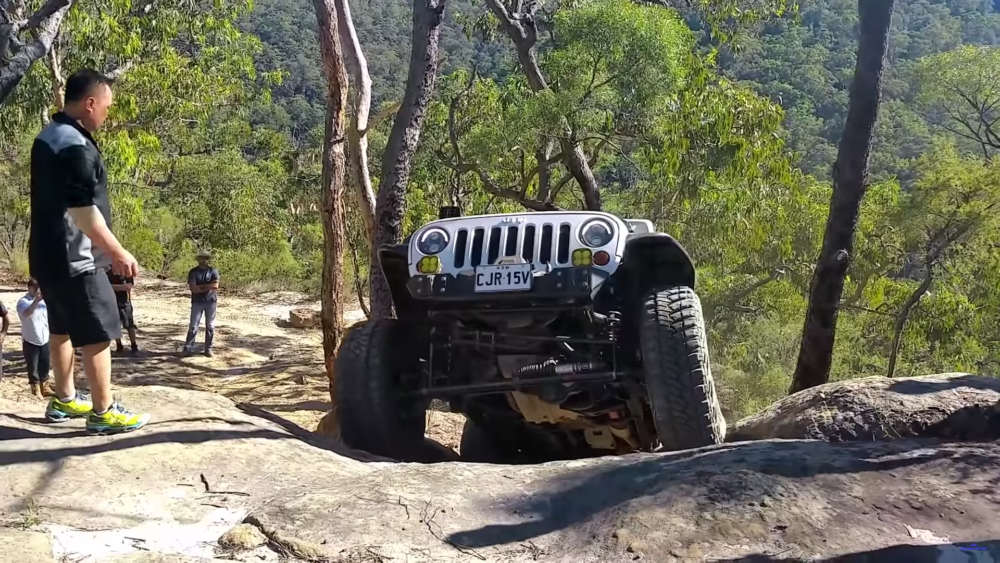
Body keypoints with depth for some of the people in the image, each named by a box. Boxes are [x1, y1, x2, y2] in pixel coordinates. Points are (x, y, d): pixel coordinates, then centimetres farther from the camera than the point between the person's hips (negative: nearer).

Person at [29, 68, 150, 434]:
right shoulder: (75, 146, -22)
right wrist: (118, 252, -20)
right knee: (97, 335, -3)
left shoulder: (48, 137, 11)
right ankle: (103, 412, 3)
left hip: (48, 254, 10)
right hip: (74, 259, -10)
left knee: (62, 329, 19)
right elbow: (82, 210, -26)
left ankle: (64, 400, 29)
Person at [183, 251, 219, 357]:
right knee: (193, 326, -3)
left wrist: (200, 286, -11)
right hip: (197, 302, -1)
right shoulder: (193, 272, 1)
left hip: (211, 301, 1)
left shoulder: (213, 271, 4)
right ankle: (188, 348, 0)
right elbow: (193, 288, -12)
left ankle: (208, 348, 10)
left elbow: (215, 285, -11)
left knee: (210, 326, 4)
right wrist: (208, 287, -11)